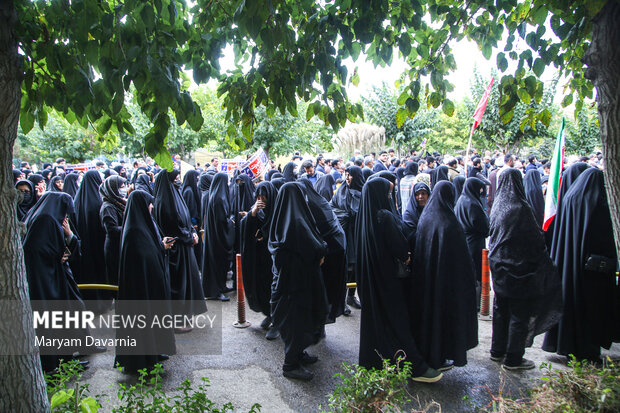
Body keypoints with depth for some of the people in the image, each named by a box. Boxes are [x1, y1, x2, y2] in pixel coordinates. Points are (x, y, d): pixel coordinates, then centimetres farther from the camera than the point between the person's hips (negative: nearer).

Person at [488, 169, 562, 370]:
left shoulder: (497, 206, 2)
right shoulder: (520, 208, -19)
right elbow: (535, 239, -14)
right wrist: (543, 262, -1)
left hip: (499, 265, 7)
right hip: (519, 268, -7)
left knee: (500, 308, 17)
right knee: (519, 312, 4)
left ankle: (497, 350, 28)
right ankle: (513, 359, 13)